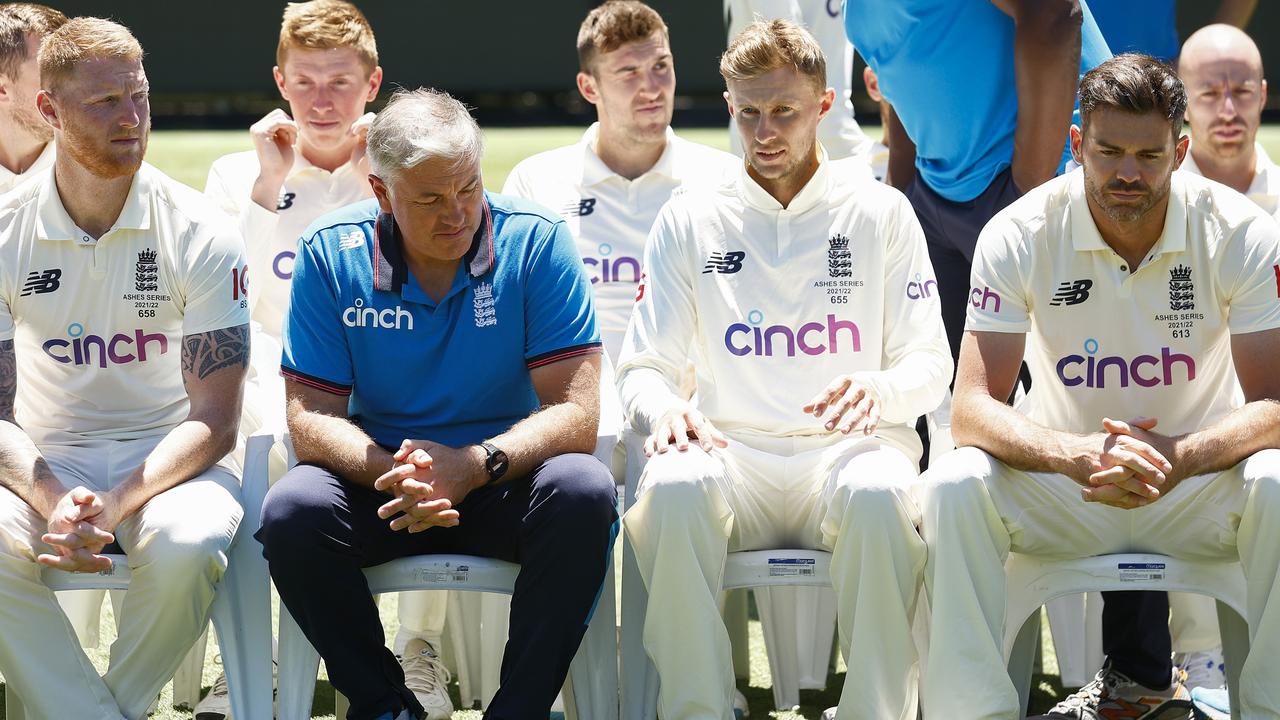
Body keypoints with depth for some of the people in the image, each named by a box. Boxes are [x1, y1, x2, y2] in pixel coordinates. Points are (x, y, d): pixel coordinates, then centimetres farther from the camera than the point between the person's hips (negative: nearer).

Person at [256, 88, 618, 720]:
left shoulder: (537, 242, -10)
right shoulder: (329, 254, -5)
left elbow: (576, 412, -14)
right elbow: (310, 418, -7)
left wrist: (475, 466, -31)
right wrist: (391, 472, -28)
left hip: (504, 479, -1)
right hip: (381, 484, 1)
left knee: (583, 492, -32)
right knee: (291, 513, -29)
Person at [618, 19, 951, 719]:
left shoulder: (880, 211, 10)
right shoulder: (690, 219, 12)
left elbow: (931, 362, 8)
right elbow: (642, 367, 11)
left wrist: (881, 388, -17)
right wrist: (663, 407, -15)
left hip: (845, 448, -1)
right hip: (732, 448, 1)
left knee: (879, 491, -38)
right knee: (671, 489, -35)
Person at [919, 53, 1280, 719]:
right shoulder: (1019, 236, -12)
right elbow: (972, 409, -18)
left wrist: (1176, 458, -38)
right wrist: (1079, 455, -39)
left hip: (1199, 474, 0)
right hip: (1064, 482, 0)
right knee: (952, 487, -29)